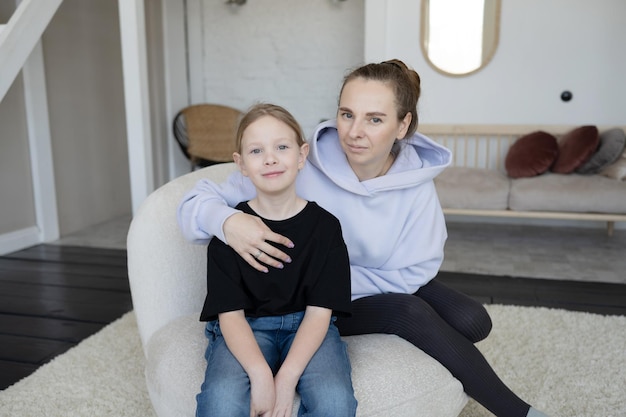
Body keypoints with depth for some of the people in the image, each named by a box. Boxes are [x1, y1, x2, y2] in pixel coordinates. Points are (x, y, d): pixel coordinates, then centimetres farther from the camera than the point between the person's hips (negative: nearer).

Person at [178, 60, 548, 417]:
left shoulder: (417, 184, -18)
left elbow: (410, 275, -14)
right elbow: (198, 199, -23)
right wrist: (226, 220, -48)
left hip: (385, 286, 4)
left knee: (472, 322, -17)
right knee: (412, 312, -26)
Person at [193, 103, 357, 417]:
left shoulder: (324, 224, -5)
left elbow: (319, 312, -8)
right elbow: (230, 314, -8)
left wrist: (287, 377, -22)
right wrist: (260, 373, -26)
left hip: (305, 325, 1)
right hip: (245, 328, 0)